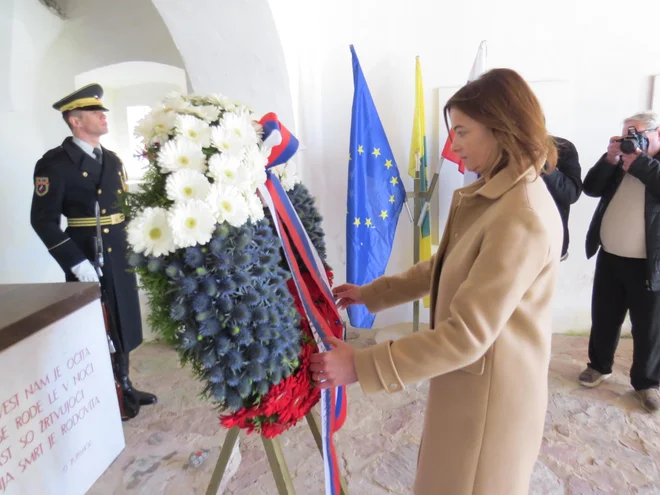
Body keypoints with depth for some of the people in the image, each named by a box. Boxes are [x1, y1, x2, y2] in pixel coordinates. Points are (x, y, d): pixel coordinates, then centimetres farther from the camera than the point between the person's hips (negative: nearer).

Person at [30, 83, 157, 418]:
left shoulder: (112, 160, 12)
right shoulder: (54, 162, -10)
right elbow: (43, 219, -14)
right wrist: (76, 262, -19)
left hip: (120, 259, 7)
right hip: (88, 263, -6)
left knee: (121, 325, 16)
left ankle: (123, 386, 33)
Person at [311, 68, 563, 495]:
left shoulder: (522, 218, -30)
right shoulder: (492, 195, 4)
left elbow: (468, 335, -31)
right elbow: (445, 268, 10)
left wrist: (360, 366, -28)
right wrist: (371, 293, 6)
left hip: (491, 391, -9)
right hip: (469, 378, 9)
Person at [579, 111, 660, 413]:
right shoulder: (621, 160, 11)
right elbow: (591, 188, 2)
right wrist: (610, 159, -8)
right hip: (609, 258, 5)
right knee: (603, 318, 16)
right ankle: (599, 366, 35)